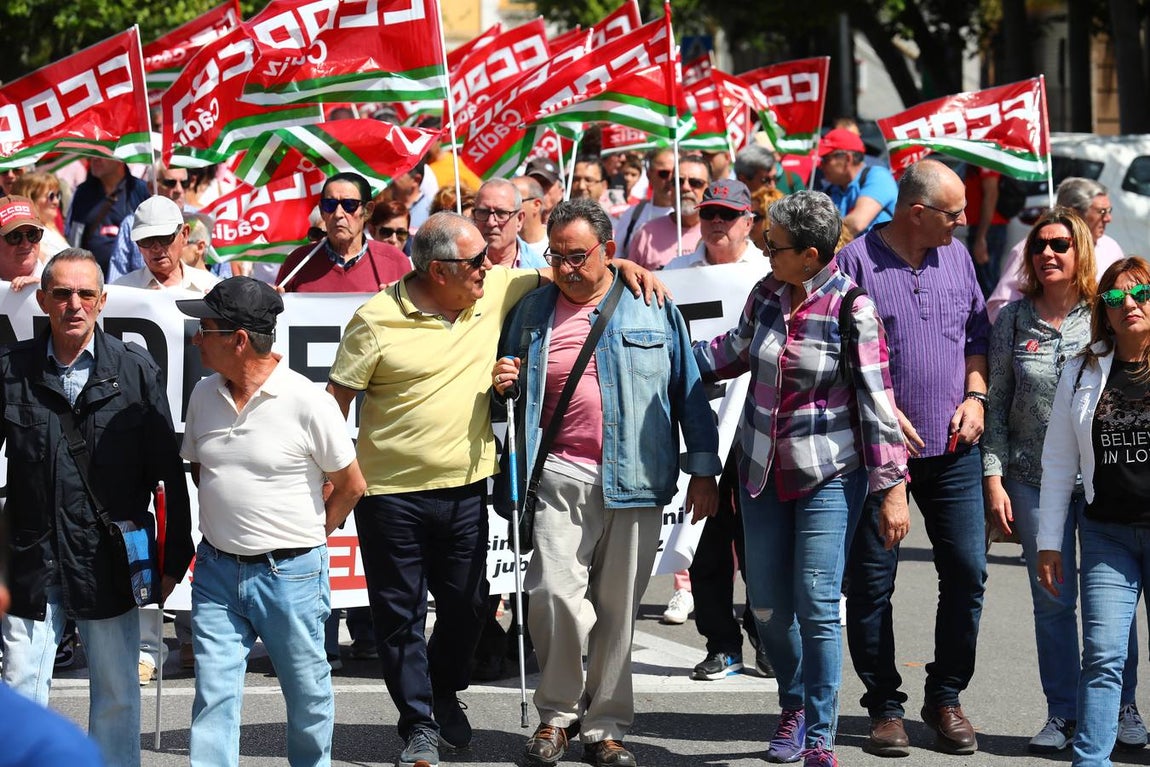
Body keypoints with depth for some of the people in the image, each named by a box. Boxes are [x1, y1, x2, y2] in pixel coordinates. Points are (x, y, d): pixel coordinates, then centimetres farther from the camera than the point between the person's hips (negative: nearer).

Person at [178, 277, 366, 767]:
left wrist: (306, 537, 3)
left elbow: (351, 486, -3)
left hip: (289, 574, -4)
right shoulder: (205, 395, 4)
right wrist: (227, 525, 10)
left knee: (307, 694, 10)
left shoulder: (306, 401, -13)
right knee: (214, 695, -1)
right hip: (217, 568, 4)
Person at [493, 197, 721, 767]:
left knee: (618, 609, 3)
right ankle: (557, 714, 5)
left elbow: (688, 390, 9)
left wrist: (703, 472, 5)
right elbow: (511, 397, 22)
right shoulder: (531, 312, 11)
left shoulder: (653, 307, 7)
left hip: (636, 483, 0)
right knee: (556, 593, -13)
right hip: (561, 478, 0)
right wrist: (501, 385, -1)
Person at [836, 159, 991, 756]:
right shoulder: (856, 261, -6)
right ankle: (884, 706, 10)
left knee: (967, 572, 1)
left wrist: (975, 396, 4)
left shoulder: (956, 258, 10)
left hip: (951, 447, 4)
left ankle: (945, 698, 15)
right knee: (871, 581, -1)